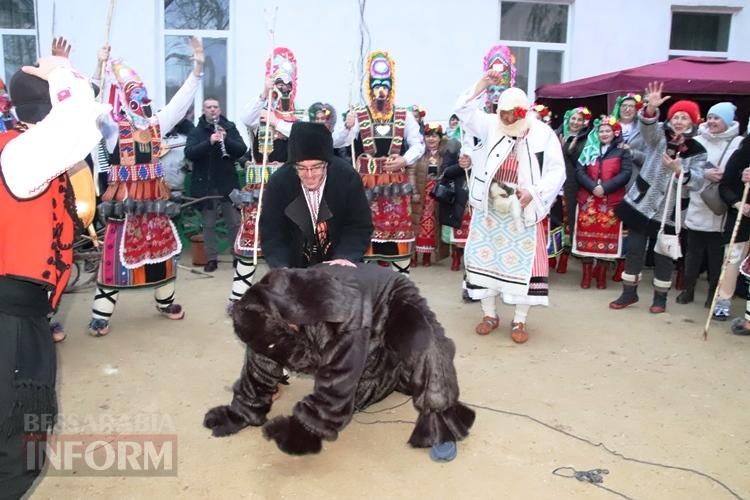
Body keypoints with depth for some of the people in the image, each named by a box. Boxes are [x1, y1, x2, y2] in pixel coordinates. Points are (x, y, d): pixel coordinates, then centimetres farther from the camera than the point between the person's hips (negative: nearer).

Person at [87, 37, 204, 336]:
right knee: (117, 250, -3)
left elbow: (181, 101, 6)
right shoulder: (112, 127, -4)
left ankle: (165, 302, 31)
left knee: (163, 246, 13)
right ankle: (101, 314, 8)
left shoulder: (156, 124, 9)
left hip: (154, 195, 5)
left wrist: (197, 67, -2)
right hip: (125, 197, -5)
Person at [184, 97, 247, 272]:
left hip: (228, 183, 0)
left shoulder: (230, 128, 5)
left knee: (235, 223, 3)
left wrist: (226, 139, -20)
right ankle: (212, 258, 15)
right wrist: (209, 142, -24)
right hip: (205, 184, 0)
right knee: (208, 224, 6)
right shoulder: (196, 132, 2)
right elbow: (189, 153, -12)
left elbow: (242, 149, -4)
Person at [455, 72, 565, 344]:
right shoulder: (491, 126, 3)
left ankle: (519, 321, 11)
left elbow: (557, 171, -6)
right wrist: (484, 83, -12)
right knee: (486, 258, 6)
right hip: (489, 209, 3)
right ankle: (490, 314, 20)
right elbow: (464, 109, -1)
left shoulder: (543, 134, -5)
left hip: (523, 211, -2)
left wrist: (533, 192, -19)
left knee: (524, 263, -1)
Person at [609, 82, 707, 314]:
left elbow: (697, 181, -12)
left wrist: (678, 170, -30)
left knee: (663, 255, 6)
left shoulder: (697, 151, -2)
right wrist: (651, 108, -43)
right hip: (641, 203, 0)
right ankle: (629, 292, 20)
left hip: (668, 211, 0)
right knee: (634, 248, 6)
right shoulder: (658, 135, -2)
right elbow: (648, 127, -24)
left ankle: (660, 297, 23)